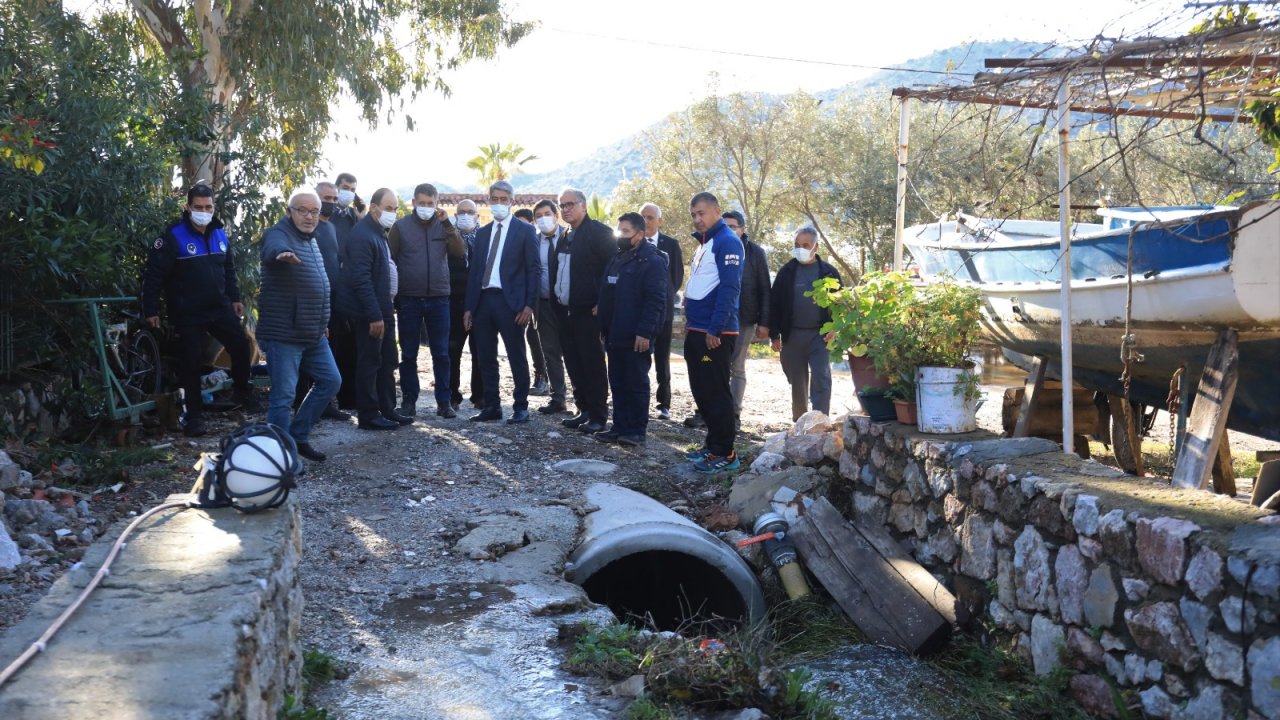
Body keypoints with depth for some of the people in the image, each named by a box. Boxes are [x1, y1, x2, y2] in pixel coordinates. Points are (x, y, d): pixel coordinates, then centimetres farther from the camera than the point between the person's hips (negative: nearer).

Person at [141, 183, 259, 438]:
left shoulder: (220, 234, 6)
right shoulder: (174, 236, -13)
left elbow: (229, 269, 19)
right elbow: (154, 274, -13)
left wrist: (234, 298, 17)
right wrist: (151, 310, -14)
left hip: (219, 308, 5)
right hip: (188, 314, -5)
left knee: (241, 346, 3)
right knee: (192, 362, -1)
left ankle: (242, 392, 27)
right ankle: (195, 415, 11)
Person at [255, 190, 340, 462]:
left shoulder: (311, 240, 16)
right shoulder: (279, 234, -12)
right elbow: (272, 248, -38)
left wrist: (323, 322, 27)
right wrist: (282, 253, -62)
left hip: (314, 334, 9)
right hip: (283, 333, -9)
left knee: (330, 381, 14)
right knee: (283, 396, -5)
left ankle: (298, 437, 24)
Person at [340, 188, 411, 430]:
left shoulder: (378, 232, 14)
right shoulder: (362, 235, -17)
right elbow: (360, 279, -22)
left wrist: (384, 312, 15)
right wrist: (375, 316, -24)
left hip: (382, 311, 10)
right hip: (368, 315, -9)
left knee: (387, 363, 14)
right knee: (369, 364, -2)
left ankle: (387, 410, 22)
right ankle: (368, 416, 6)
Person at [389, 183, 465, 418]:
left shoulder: (443, 226, 7)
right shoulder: (401, 226, 1)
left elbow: (459, 252, -6)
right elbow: (390, 260, 1)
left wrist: (447, 223, -15)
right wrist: (393, 293, -4)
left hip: (438, 298, 1)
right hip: (409, 299, -1)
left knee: (441, 354, 3)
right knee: (408, 354, 5)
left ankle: (444, 402, 9)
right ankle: (408, 401, 14)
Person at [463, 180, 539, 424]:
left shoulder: (525, 230, 1)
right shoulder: (482, 233, 16)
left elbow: (532, 269, -4)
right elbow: (474, 271, 15)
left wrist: (529, 304, -12)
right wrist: (469, 307, 8)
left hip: (510, 302, -5)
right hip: (483, 300, 5)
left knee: (517, 358, 1)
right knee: (486, 358, 7)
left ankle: (521, 407, 9)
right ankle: (491, 406, 16)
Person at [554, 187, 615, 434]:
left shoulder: (598, 231, -8)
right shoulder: (565, 236, 15)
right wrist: (558, 299, 11)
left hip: (588, 310, -8)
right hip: (567, 310, 8)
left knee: (592, 363, -4)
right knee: (574, 364, 10)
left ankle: (598, 415, 2)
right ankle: (583, 409, 18)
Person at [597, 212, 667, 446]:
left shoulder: (652, 261, -11)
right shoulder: (617, 259, 16)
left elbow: (656, 300, -18)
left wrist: (645, 332, -22)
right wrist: (604, 327, 14)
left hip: (636, 337, -8)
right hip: (615, 335, 8)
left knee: (637, 384, 0)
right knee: (617, 383, 11)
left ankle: (637, 431, 6)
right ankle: (620, 427, 19)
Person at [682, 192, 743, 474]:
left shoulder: (727, 242, -11)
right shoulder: (704, 244, 18)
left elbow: (729, 288, -18)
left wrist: (715, 330, -21)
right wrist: (690, 323, 16)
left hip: (715, 334, -9)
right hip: (697, 331, 9)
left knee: (716, 392, -5)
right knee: (701, 391, 13)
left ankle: (725, 453, 1)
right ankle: (713, 443, 23)